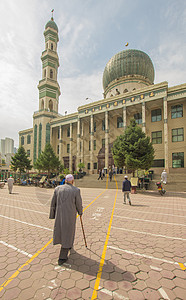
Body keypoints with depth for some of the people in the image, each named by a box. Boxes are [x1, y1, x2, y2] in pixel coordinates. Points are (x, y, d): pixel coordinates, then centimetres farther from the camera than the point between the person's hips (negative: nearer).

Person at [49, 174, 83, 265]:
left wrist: (52, 215, 13)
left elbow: (53, 203, 1)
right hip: (70, 216, -4)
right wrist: (80, 212, 15)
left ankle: (67, 246, 51)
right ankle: (62, 258, 17)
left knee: (60, 230, 27)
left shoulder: (57, 189, -4)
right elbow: (79, 204, -5)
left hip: (59, 215, 4)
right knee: (67, 234, 10)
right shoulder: (76, 190, -13)